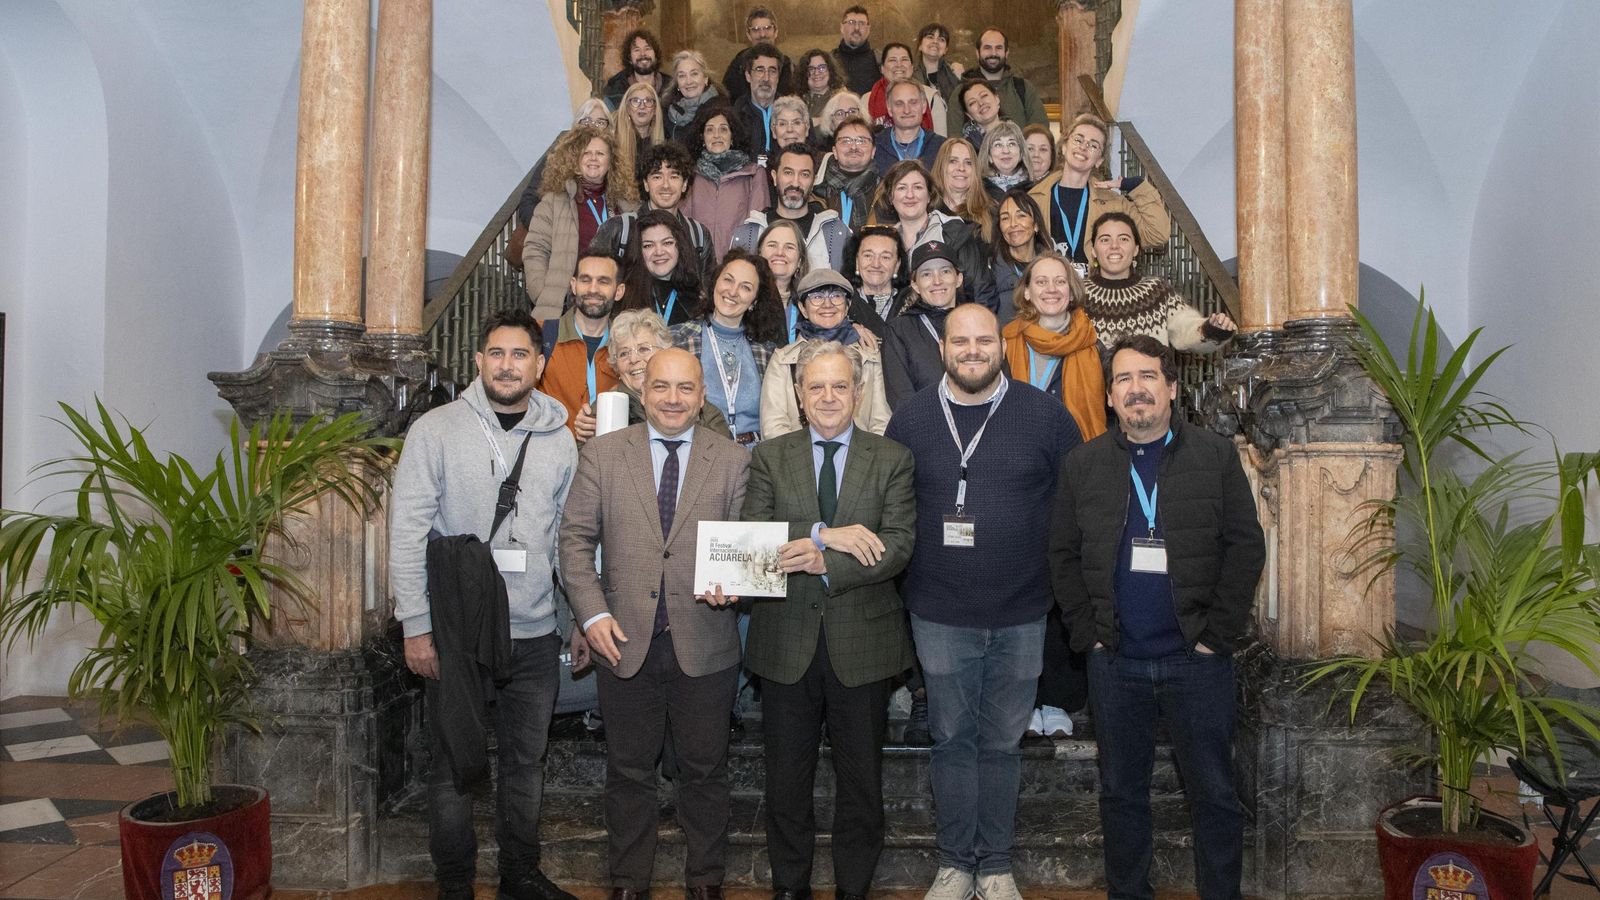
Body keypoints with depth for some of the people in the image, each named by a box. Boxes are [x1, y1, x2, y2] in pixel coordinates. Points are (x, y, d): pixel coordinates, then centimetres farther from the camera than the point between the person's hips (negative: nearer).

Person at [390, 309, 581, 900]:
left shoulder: (560, 439, 5)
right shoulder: (436, 430, -4)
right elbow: (407, 533, -7)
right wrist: (416, 625, -11)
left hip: (535, 634, 3)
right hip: (455, 629, -3)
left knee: (526, 763, 14)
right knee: (455, 765, 9)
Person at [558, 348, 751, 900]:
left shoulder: (733, 460, 2)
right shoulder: (602, 453, 2)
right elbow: (576, 538, 1)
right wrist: (593, 614, -8)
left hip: (704, 643, 0)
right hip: (625, 641, 0)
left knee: (704, 770, 13)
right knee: (629, 771, 14)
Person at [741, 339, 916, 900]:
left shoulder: (892, 460, 1)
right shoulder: (769, 457, 3)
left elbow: (898, 546, -10)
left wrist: (825, 565, -21)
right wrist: (822, 534, -22)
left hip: (862, 641, 0)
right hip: (786, 641, 1)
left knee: (861, 777, 13)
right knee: (786, 776, 14)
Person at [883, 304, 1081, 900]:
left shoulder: (1045, 415, -3)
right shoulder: (911, 419, 1)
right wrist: (903, 582, 2)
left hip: (1021, 614, 0)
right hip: (940, 614, 0)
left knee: (1001, 742, 12)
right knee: (953, 739, 11)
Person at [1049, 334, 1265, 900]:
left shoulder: (1217, 456, 1)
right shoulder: (1082, 465, 6)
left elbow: (1246, 545, -2)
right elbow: (1063, 555, 6)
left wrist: (1219, 631, -8)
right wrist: (1088, 631, -3)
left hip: (1197, 660, -1)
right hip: (1115, 663, 2)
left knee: (1214, 794, 7)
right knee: (1121, 793, 13)